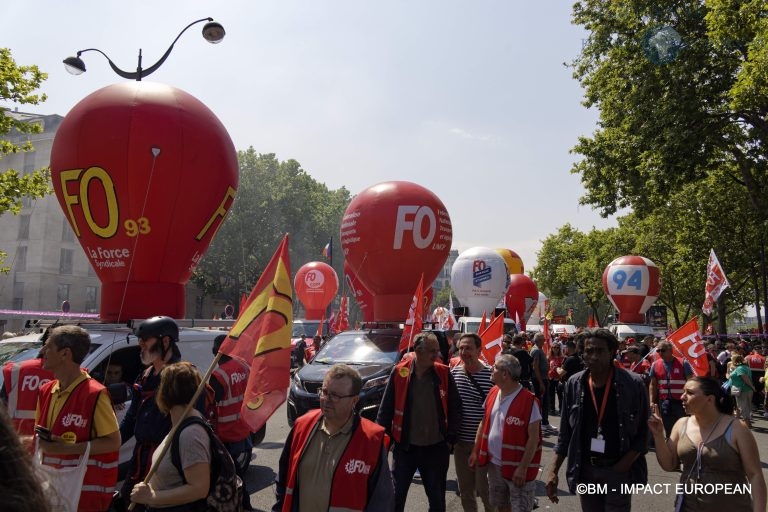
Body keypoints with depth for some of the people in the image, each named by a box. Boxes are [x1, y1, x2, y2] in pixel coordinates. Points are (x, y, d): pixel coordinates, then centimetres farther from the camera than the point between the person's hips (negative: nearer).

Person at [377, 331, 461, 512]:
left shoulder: (444, 373, -6)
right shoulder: (399, 372, -8)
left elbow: (455, 408, 1)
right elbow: (386, 408, -3)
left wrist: (450, 438, -2)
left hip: (436, 447, 1)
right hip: (404, 446, -1)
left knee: (437, 497, 16)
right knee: (396, 495, 11)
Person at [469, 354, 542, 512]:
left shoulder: (529, 400, -20)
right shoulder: (493, 393, 2)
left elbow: (534, 437, -17)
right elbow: (484, 423, 12)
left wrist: (523, 468, -18)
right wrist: (476, 451, 10)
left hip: (517, 467, -7)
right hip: (494, 464, 7)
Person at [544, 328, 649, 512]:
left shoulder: (633, 384, -10)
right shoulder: (574, 384, -1)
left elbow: (643, 432, -6)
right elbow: (566, 432, 5)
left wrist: (624, 465, -16)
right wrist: (553, 470, 0)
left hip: (618, 470, -3)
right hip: (585, 469, 3)